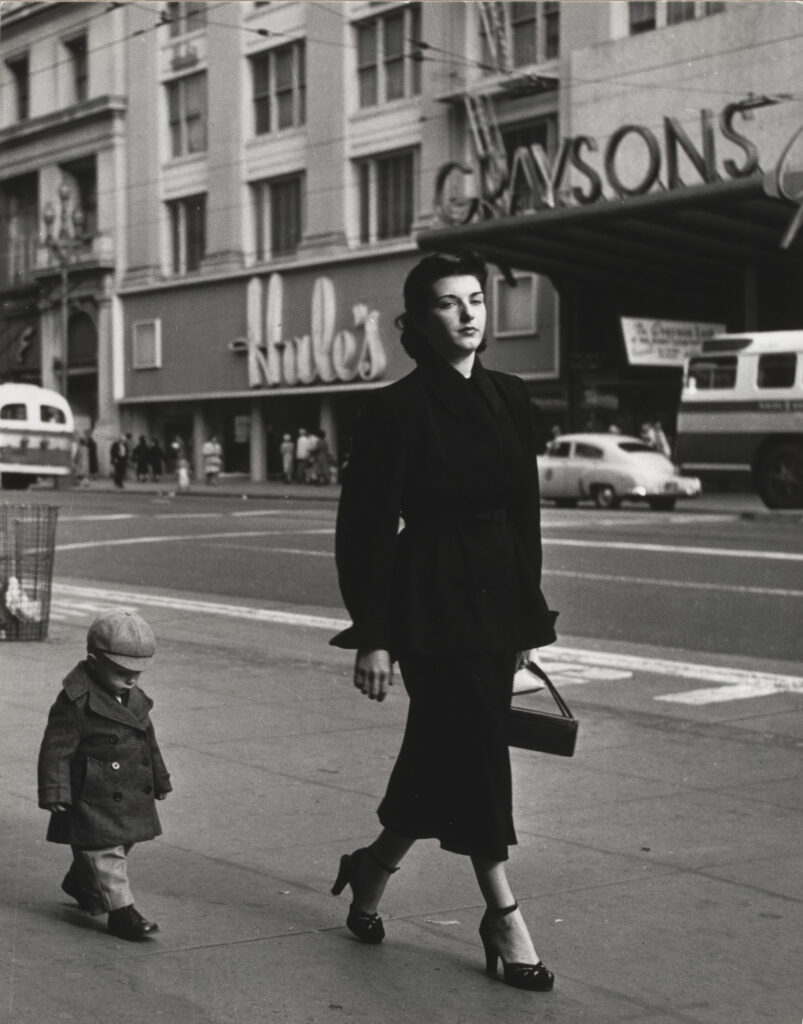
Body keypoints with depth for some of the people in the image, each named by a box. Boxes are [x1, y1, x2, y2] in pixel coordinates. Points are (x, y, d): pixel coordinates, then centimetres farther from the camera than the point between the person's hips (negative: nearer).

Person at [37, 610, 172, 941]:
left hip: (130, 798, 8)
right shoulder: (76, 700, -17)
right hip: (92, 800, -8)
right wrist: (55, 792, -20)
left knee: (120, 846, 19)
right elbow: (56, 748, -17)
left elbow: (148, 740, 19)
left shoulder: (134, 699, 7)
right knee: (104, 852, -5)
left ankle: (81, 884, 42)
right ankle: (121, 911, 0)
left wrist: (160, 780, 25)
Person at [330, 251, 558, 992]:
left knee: (444, 750, 13)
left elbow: (526, 513, 13)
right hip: (430, 601, -6)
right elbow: (365, 526, -10)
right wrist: (370, 637, -12)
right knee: (476, 750, -5)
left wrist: (529, 616, 13)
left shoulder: (510, 400, 8)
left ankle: (373, 868, 33)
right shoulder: (397, 410, -9)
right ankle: (503, 918, 4)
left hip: (497, 599, 6)